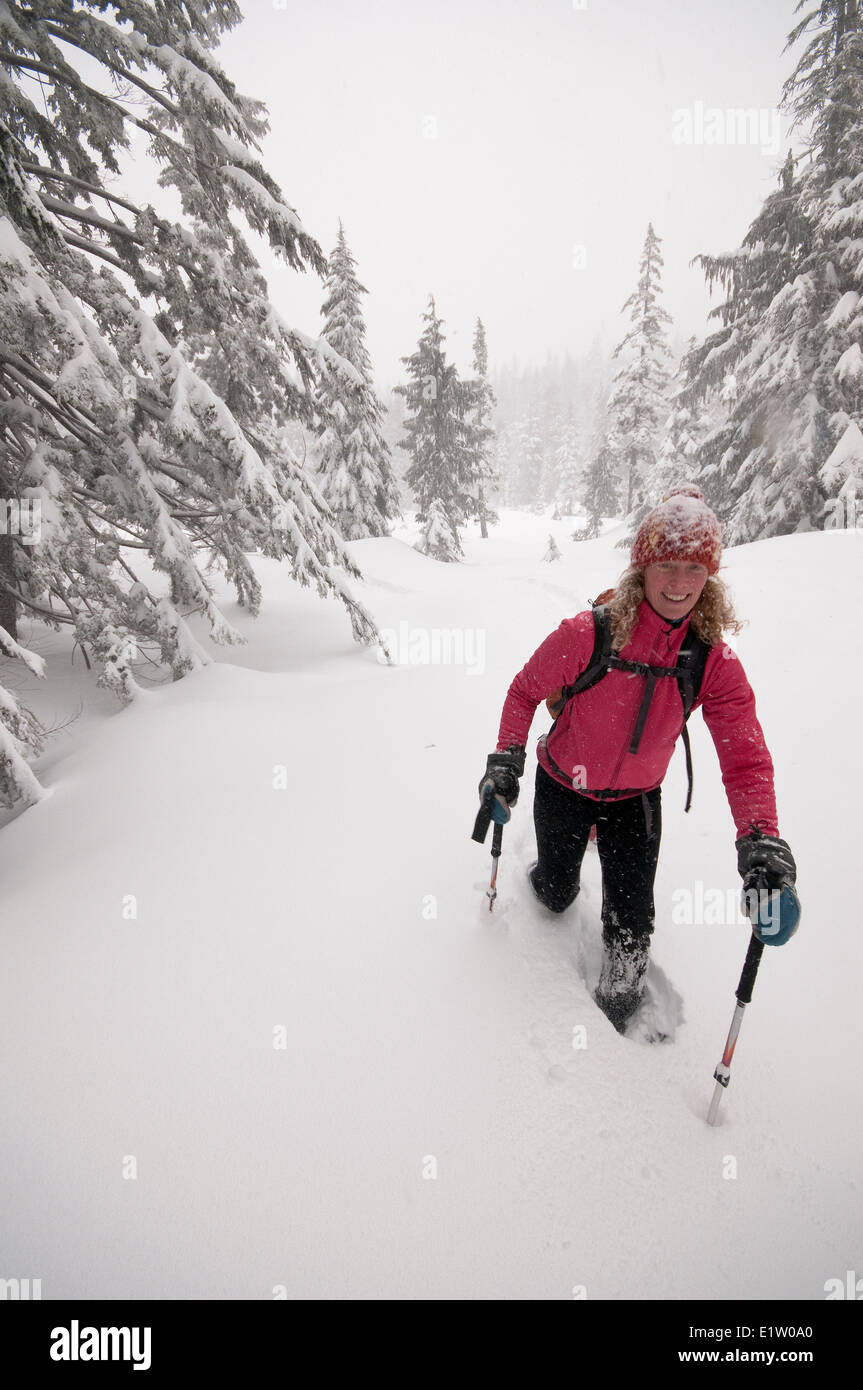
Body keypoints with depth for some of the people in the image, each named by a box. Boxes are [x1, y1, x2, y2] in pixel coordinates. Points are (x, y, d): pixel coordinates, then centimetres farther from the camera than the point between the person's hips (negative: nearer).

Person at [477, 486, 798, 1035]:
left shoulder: (716, 662, -18)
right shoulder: (587, 634, -26)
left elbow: (746, 758, -19)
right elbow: (525, 691, -11)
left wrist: (761, 837, -34)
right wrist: (507, 759, -21)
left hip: (636, 799, 2)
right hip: (563, 787, -1)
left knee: (631, 922, 3)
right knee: (557, 895, 17)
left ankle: (620, 1010, 34)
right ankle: (547, 871, 57)